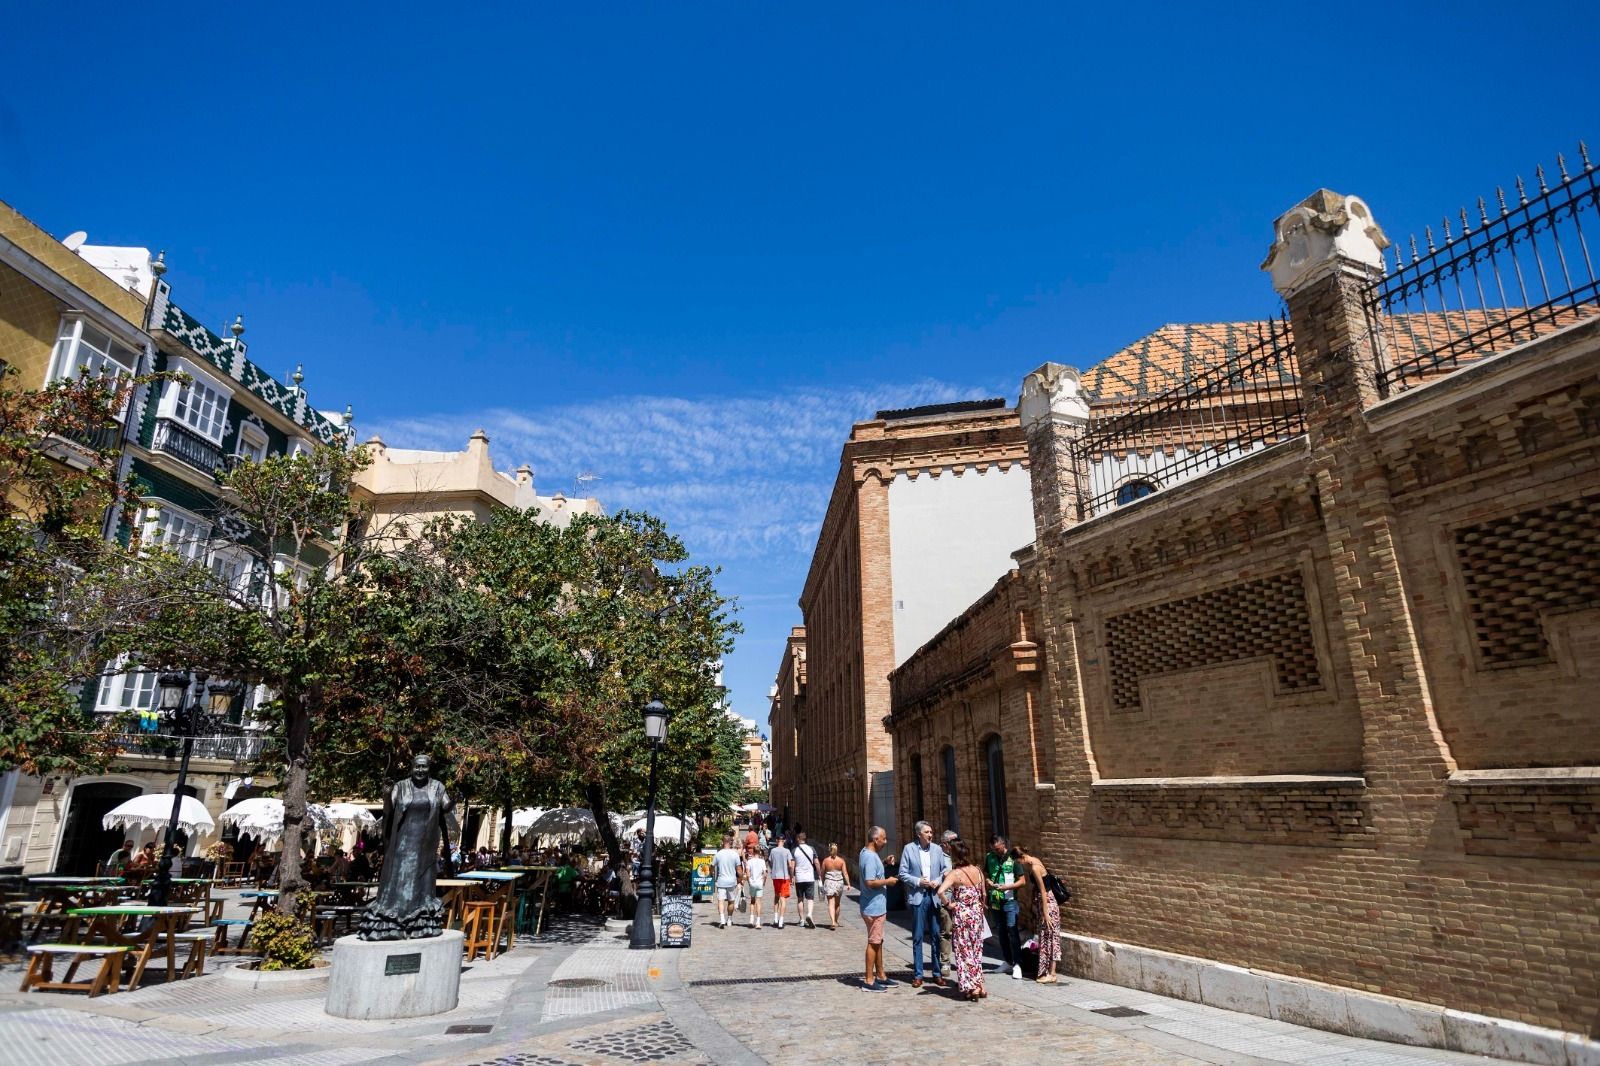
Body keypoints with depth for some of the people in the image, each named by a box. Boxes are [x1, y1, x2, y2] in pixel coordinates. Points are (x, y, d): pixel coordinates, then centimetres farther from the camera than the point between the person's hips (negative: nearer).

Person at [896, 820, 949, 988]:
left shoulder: (937, 849, 4)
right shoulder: (909, 848, -4)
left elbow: (946, 869, 9)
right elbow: (903, 873, -3)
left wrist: (938, 881, -8)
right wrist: (918, 881, -14)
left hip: (934, 896, 3)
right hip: (917, 897, -3)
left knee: (936, 935, 8)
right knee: (917, 937, 4)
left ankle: (937, 973, 19)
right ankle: (917, 974, 13)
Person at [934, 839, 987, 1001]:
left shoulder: (955, 873, -15)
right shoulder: (976, 870, 0)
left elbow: (940, 891, -30)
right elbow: (983, 895, 9)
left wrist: (948, 904, -13)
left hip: (961, 916, -5)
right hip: (977, 915, 5)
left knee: (964, 951, 6)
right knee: (976, 951, 18)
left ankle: (972, 988, 6)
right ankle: (980, 986, 22)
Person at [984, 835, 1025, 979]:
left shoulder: (1013, 859, -9)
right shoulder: (989, 858, 5)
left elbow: (1021, 881, -7)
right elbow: (985, 875, 16)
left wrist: (1006, 887, -20)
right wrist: (987, 882, -6)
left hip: (1009, 901, -5)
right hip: (994, 901, 5)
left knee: (1012, 931, -9)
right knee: (1000, 932, 11)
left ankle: (1017, 965, -2)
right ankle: (1008, 961, 23)